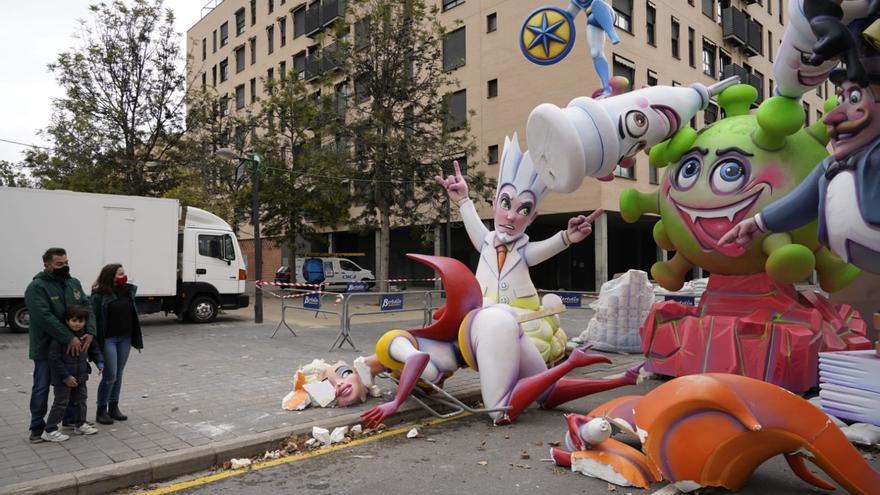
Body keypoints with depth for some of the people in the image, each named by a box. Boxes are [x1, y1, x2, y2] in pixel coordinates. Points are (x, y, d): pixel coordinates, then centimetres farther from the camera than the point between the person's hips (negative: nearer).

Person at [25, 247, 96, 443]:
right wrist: (69, 338, -29)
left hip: (73, 345, 6)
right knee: (42, 387, 5)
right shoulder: (37, 287, -14)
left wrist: (90, 332, -17)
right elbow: (45, 317, -25)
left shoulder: (74, 283, 6)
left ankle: (71, 418, 30)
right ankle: (37, 426, 17)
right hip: (47, 347, -6)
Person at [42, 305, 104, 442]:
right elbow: (54, 359, -20)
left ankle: (80, 425, 33)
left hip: (80, 376, 7)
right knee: (61, 403, -1)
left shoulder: (86, 336, -1)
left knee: (81, 400, 17)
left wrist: (100, 363, -3)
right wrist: (66, 376, -20)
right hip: (63, 379, -7)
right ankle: (49, 431, 11)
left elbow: (94, 350, 13)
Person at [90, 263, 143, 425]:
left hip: (125, 339, 5)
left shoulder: (128, 291, 7)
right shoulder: (100, 295, -10)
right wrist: (96, 342, -16)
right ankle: (101, 410, 11)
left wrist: (137, 338, 10)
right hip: (108, 339, -5)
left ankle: (113, 407, 22)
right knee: (110, 376, -5)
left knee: (119, 375, 11)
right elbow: (94, 319, -11)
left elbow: (133, 315, 11)